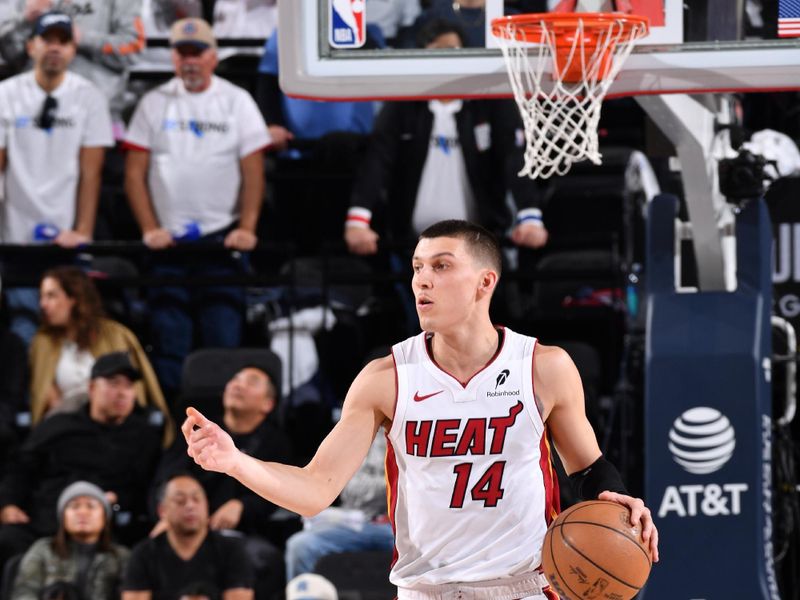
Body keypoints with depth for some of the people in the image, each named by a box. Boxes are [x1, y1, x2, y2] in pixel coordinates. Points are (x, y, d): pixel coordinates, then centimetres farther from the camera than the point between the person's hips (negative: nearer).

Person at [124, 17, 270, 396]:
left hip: (222, 237, -1)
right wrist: (149, 229, -5)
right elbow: (135, 172, 5)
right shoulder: (155, 104, 7)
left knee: (224, 333, -6)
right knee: (168, 337, -1)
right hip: (168, 238, 1)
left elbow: (253, 172, 2)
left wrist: (246, 228, -9)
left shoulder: (237, 101, 5)